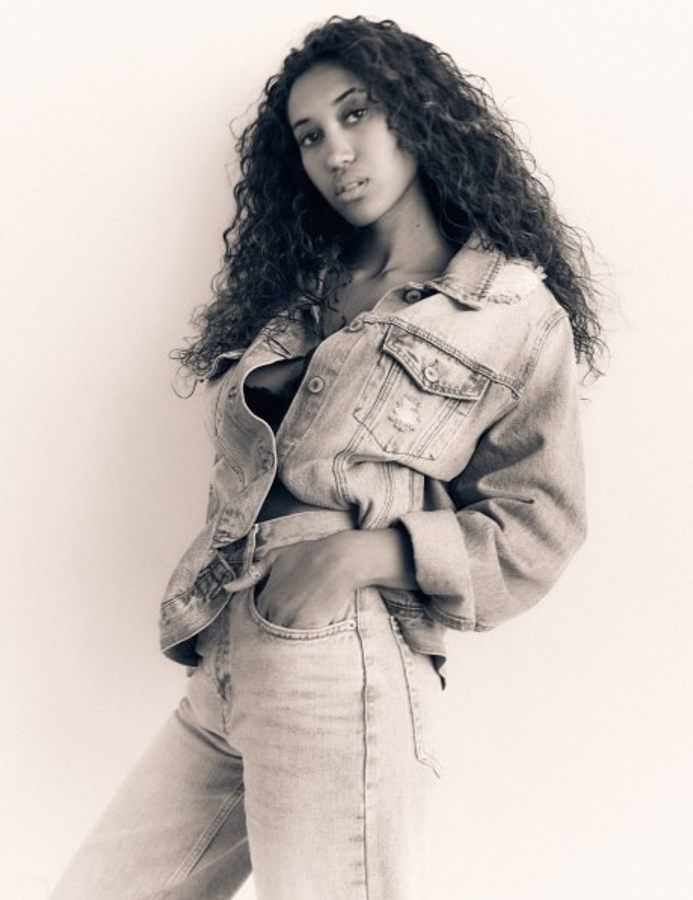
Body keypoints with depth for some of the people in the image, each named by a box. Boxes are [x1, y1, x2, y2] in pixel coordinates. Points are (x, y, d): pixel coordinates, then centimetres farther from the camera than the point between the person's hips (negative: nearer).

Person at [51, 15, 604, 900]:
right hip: (222, 670, 6)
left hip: (339, 669, -6)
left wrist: (372, 553, -17)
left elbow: (538, 525, -2)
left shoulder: (520, 313, 2)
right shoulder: (300, 292, 20)